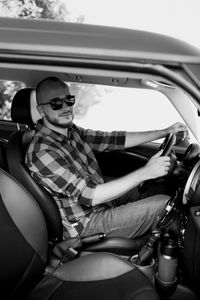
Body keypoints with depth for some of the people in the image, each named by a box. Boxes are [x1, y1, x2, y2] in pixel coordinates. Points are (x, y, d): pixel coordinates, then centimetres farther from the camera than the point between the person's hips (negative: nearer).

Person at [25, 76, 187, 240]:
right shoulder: (42, 151, -27)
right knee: (164, 204, -8)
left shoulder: (70, 131, 0)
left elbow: (114, 139, 3)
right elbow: (90, 195, -30)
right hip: (84, 224, -9)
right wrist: (145, 173, -31)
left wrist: (165, 132, 0)